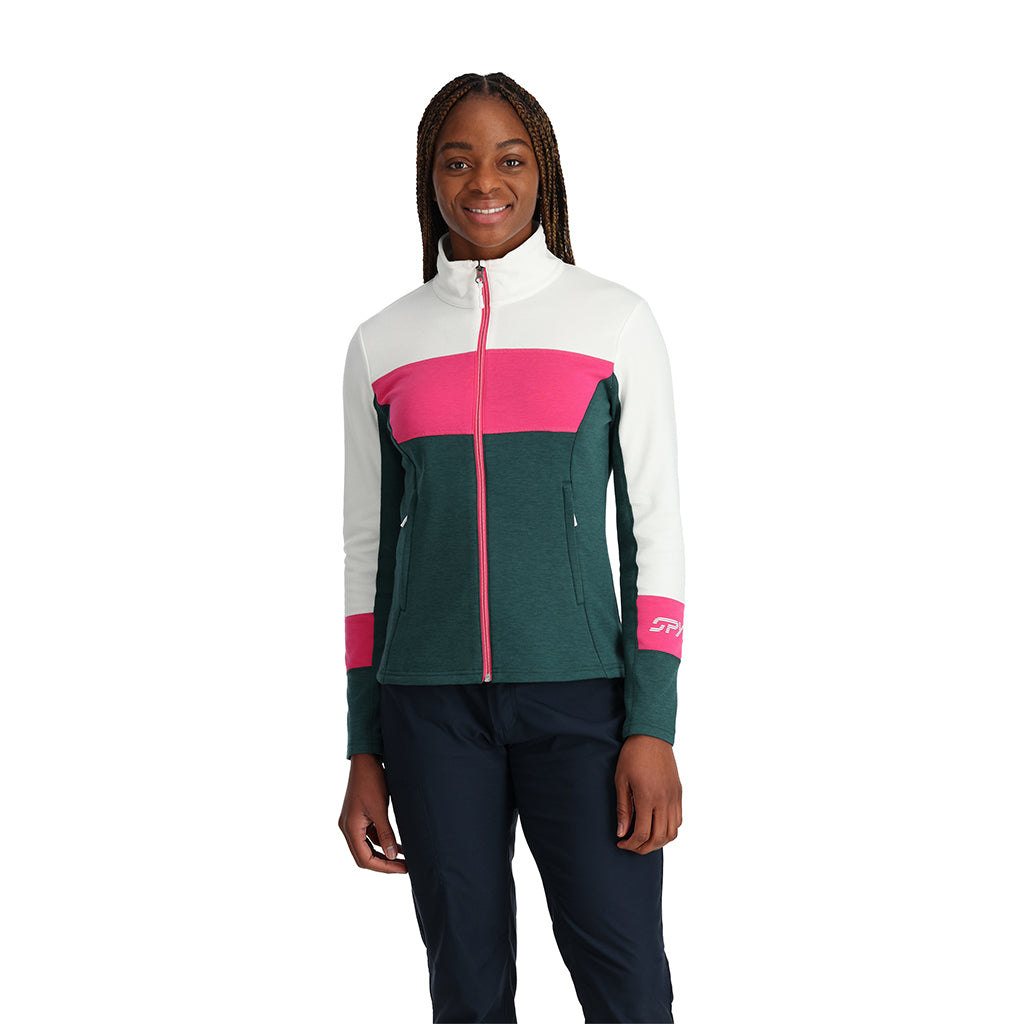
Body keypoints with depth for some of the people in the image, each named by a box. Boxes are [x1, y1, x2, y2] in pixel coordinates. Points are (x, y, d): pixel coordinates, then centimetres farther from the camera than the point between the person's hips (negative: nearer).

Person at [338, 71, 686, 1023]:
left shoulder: (617, 321, 3)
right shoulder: (381, 343, 8)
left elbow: (655, 528, 1)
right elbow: (369, 551, 11)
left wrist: (653, 726, -7)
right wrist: (365, 751, 9)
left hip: (578, 693, -2)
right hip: (430, 697, 2)